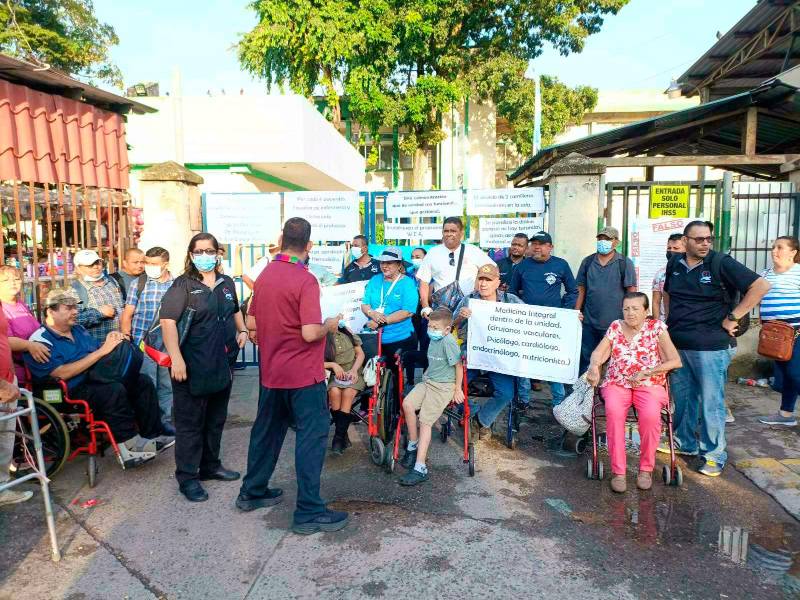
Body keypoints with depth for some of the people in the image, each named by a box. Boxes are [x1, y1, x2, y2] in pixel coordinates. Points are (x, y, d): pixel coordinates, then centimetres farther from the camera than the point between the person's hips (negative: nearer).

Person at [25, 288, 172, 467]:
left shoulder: (78, 330, 16)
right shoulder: (40, 341, -9)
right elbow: (63, 373, -21)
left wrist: (111, 342, -5)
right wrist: (102, 351, -21)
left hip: (96, 380, 8)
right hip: (71, 393, -8)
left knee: (142, 381, -6)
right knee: (114, 390, -32)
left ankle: (153, 436, -7)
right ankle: (130, 445, -19)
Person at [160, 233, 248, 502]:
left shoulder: (226, 283, 11)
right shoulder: (183, 285, -9)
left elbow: (235, 310, 28)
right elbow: (168, 321, -18)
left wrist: (242, 330, 9)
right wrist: (176, 358, -25)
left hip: (223, 363, 7)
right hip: (193, 366, -6)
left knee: (216, 419, 18)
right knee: (190, 422, 3)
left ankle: (210, 465, 34)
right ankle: (187, 477, 15)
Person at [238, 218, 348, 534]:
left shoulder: (264, 275, 4)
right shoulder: (305, 280, -19)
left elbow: (251, 323, 10)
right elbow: (310, 333, -25)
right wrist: (330, 325, -6)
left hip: (271, 371, 8)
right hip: (303, 374, -7)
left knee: (266, 430, 20)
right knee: (312, 437, 0)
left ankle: (252, 492, 34)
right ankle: (309, 512, 5)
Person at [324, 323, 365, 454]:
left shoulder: (347, 333, 2)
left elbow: (360, 353, 5)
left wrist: (354, 370, -10)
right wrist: (333, 365, -16)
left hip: (354, 374, 0)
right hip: (335, 376, 0)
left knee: (348, 392, -30)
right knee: (334, 392, -32)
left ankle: (339, 437, -22)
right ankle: (344, 435, -18)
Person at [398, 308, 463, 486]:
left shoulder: (449, 342, -16)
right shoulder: (434, 339, 11)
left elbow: (458, 366, -12)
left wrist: (458, 389, -8)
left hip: (443, 386, -7)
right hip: (428, 381, 7)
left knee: (425, 421, -13)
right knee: (407, 404, -15)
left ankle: (420, 469, -10)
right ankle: (413, 446, 4)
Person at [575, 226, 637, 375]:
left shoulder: (625, 263, -2)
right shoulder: (587, 262, 7)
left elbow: (632, 292, -3)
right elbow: (581, 289, 10)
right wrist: (577, 311, 1)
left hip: (615, 323, -3)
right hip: (589, 322, 3)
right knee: (586, 359, 10)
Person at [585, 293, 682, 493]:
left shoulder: (657, 327, 2)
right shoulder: (616, 327, 9)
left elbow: (675, 361, -2)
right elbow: (598, 352, 2)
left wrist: (647, 372, -12)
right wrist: (594, 366, -21)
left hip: (649, 385, -1)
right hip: (616, 383, 2)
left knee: (650, 414, -32)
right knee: (613, 411, -31)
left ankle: (646, 469, -10)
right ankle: (618, 471, -21)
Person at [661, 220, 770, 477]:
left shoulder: (722, 264, -9)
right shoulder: (675, 263, 7)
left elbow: (761, 286, -14)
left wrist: (732, 317, -14)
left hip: (711, 347, -5)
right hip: (677, 344, 5)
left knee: (711, 402, 0)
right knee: (681, 397, 15)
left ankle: (714, 455, 13)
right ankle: (685, 443, 32)